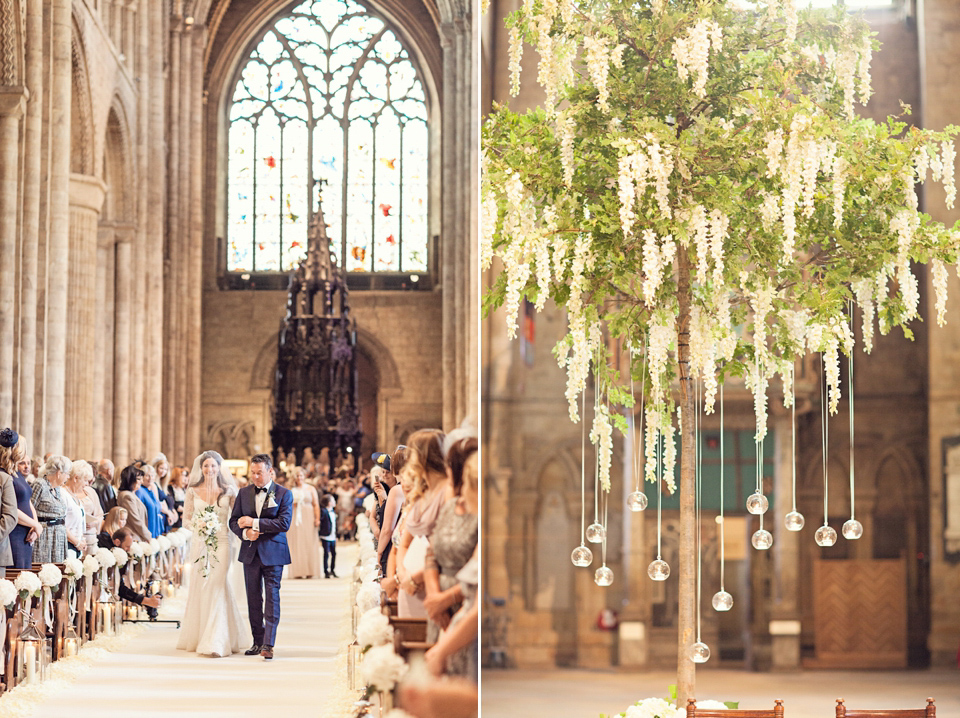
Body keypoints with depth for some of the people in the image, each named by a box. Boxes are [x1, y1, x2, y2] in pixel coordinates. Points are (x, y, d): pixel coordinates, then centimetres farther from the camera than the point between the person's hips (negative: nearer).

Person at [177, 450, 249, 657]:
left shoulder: (228, 492, 3)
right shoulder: (193, 492, 6)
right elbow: (186, 519, 9)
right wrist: (198, 526, -9)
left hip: (221, 543, -2)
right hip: (199, 544, 2)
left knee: (216, 588, -10)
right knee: (198, 588, 5)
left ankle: (214, 642, -11)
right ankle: (197, 637, 20)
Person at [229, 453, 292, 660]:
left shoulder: (283, 494, -3)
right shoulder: (244, 493, 9)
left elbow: (284, 523, -14)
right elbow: (234, 521, 10)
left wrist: (254, 522, -16)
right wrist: (245, 533, -11)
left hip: (273, 552, -4)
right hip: (250, 552, 4)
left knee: (272, 596, -8)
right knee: (253, 598, 8)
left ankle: (268, 643, -10)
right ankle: (257, 641, 17)